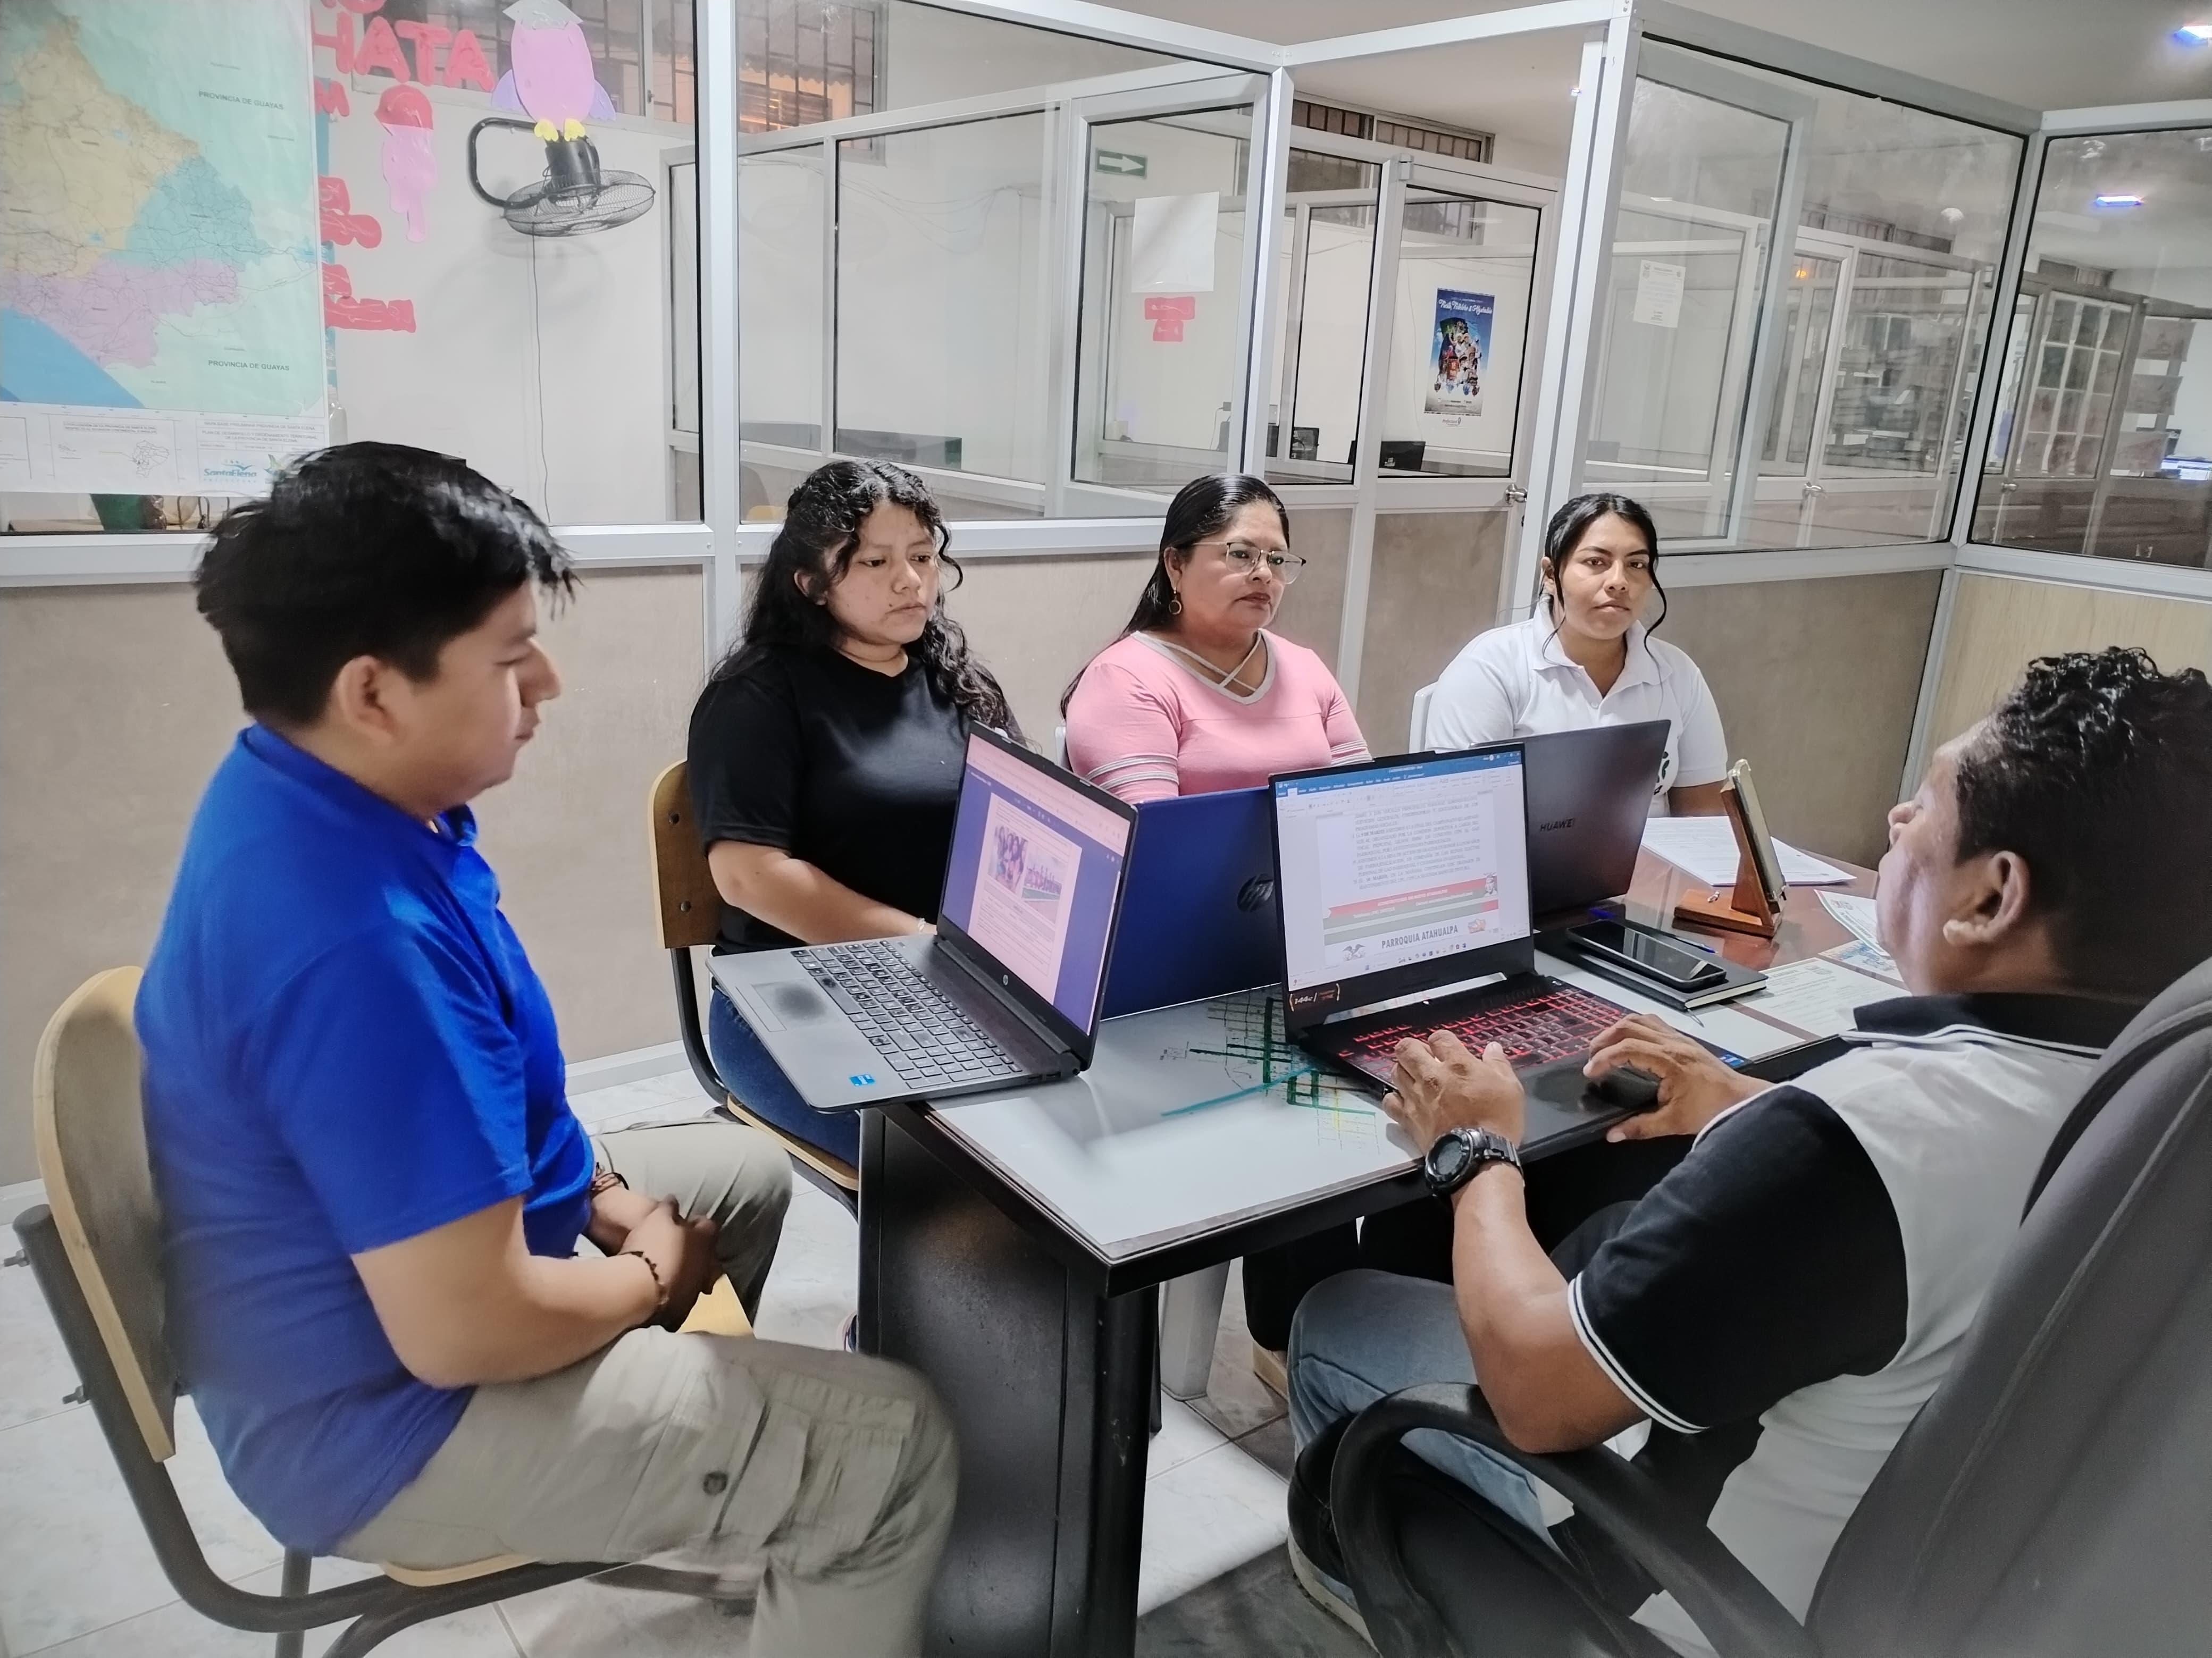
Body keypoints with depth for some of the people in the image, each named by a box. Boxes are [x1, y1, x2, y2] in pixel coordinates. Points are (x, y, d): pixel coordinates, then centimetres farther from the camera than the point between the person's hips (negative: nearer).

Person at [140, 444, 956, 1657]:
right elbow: (467, 1328, -32)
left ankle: (691, 1405, 44)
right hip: (387, 1417, -10)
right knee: (894, 1444, -10)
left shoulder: (304, 792, -4)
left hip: (431, 1239, 10)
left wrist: (599, 1185, 5)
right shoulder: (357, 941, -36)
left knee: (746, 1169, 26)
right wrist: (651, 1274, -13)